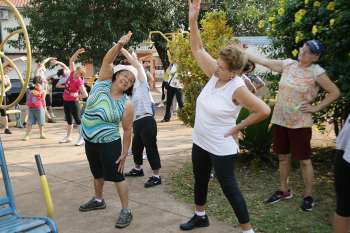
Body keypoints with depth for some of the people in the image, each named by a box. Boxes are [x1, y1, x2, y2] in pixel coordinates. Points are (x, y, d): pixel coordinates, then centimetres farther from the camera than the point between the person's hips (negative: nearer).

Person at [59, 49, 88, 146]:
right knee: (68, 119, 16)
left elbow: (85, 95, -28)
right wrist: (77, 52, -5)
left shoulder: (79, 82, -21)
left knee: (77, 119, -4)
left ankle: (82, 138, 1)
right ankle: (68, 137, 26)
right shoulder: (72, 74, -2)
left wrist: (76, 96, -17)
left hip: (73, 102, -8)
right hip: (65, 101, 8)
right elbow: (71, 61, 5)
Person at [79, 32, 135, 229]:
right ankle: (99, 200, 42)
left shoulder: (126, 104, -15)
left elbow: (128, 131, -9)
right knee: (97, 173, 22)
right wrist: (120, 45, -32)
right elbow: (107, 61, -17)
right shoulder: (103, 82, -5)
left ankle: (126, 211, 9)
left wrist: (124, 154, -10)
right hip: (90, 141, 5)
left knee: (117, 176, -3)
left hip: (109, 143, -5)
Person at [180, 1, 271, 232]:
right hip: (200, 142, 8)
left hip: (221, 148, -8)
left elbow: (264, 110, -25)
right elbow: (197, 49, -2)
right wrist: (193, 19, -13)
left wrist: (238, 127, -17)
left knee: (229, 187, 2)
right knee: (200, 180, 22)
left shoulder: (237, 89, -24)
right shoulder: (215, 74, -6)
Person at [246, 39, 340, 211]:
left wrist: (316, 108, -10)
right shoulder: (288, 64, 3)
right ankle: (284, 190, 31)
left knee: (304, 159, 4)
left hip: (300, 123, -5)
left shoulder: (317, 72, -9)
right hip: (280, 120, 5)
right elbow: (265, 61, 6)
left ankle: (308, 196, 20)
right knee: (283, 156, 15)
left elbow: (335, 92, -5)